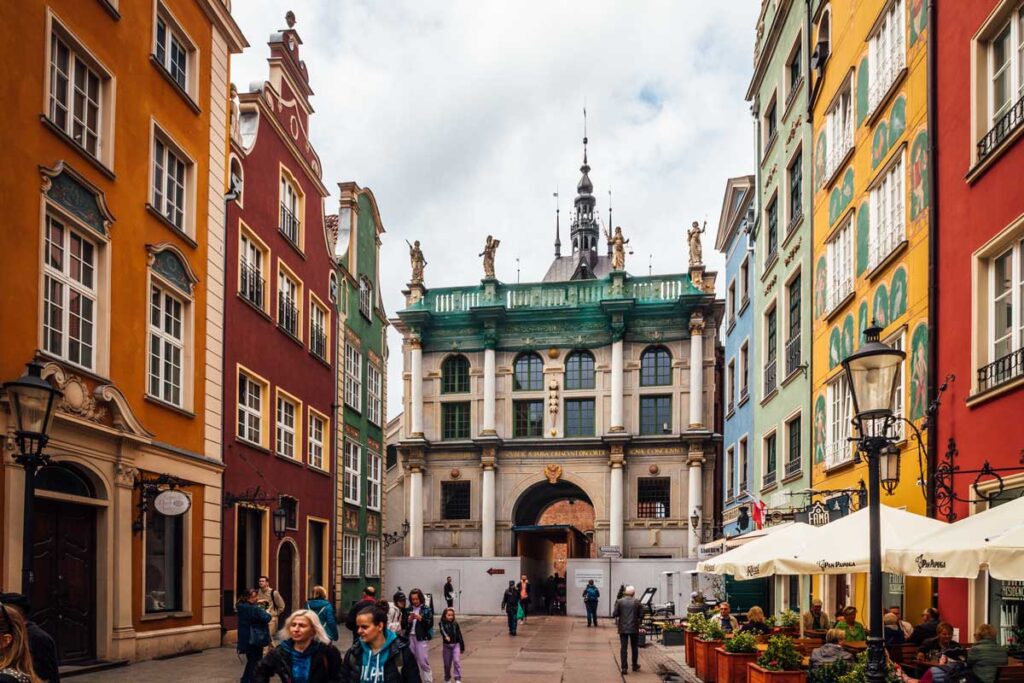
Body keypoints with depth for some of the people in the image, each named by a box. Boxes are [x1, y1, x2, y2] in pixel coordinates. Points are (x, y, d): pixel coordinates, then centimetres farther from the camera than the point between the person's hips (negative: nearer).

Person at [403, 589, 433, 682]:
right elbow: (404, 625, 8)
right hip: (410, 637, 4)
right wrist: (409, 620, -11)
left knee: (423, 661, -5)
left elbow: (430, 624, -8)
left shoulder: (427, 609, -1)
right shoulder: (408, 609, 9)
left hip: (422, 638, -4)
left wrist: (420, 618, -18)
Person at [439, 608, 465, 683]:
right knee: (447, 663, 9)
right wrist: (446, 636, -46)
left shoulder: (455, 624, 2)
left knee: (457, 661, -12)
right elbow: (442, 631, -25)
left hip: (456, 644, 0)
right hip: (446, 645, 0)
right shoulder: (443, 624, -4)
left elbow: (459, 635, 6)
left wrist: (462, 647, 8)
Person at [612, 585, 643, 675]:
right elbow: (641, 615, -4)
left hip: (623, 628, -1)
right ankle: (635, 665, 27)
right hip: (634, 628, 1)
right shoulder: (637, 602, -4)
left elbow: (614, 614, -8)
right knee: (634, 647, 16)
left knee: (623, 648, 2)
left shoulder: (619, 601, -5)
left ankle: (624, 667, -3)